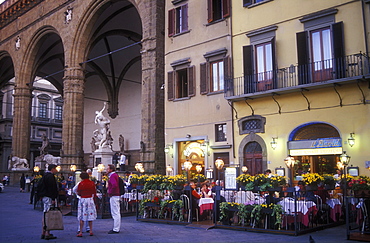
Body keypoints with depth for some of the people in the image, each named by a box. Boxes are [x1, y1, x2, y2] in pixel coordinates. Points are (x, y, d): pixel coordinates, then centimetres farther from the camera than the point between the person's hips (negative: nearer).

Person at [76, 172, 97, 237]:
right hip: (90, 199, 3)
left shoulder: (81, 183, -7)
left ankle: (80, 232, 1)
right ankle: (91, 231, 14)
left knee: (82, 217, 2)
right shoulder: (92, 183, 1)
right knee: (90, 216, 11)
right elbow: (94, 192, 5)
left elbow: (78, 193, 0)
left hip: (82, 199, -3)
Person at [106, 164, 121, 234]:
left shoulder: (112, 176, -14)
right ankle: (116, 228, 21)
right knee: (116, 213, 14)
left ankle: (116, 229, -4)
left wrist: (110, 192, -19)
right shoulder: (115, 175, 17)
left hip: (114, 196, -11)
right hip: (117, 196, 11)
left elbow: (114, 185, -31)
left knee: (115, 213, -7)